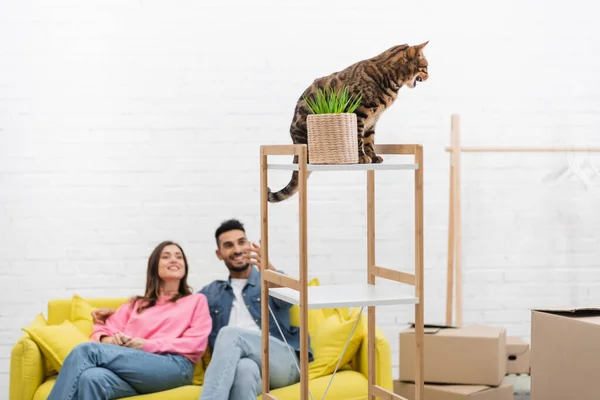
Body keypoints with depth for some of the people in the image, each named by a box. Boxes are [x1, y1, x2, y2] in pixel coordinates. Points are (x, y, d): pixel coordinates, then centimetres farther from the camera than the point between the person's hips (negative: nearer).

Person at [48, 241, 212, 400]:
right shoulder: (136, 304, 34)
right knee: (91, 378, -37)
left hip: (173, 366, -3)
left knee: (86, 351, -25)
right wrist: (109, 340, -4)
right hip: (133, 368, 3)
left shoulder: (196, 301, 23)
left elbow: (196, 344, 6)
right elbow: (102, 331, 22)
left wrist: (148, 345, -6)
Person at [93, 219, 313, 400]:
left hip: (283, 362, -2)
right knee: (244, 368, -38)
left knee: (231, 333, -32)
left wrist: (269, 270, -33)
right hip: (243, 364, 2)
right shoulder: (212, 292, 29)